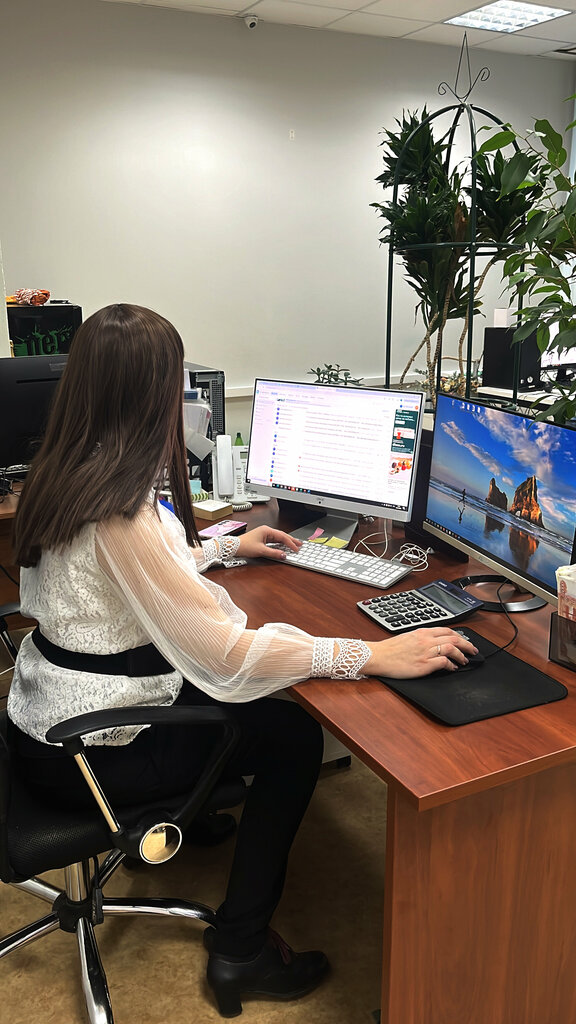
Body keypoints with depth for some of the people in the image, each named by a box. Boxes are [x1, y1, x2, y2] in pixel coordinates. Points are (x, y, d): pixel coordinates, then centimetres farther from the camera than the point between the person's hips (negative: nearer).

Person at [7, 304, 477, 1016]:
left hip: (46, 710, 9)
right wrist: (372, 655, -28)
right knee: (296, 737, 2)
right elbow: (222, 650, -31)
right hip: (84, 751, -9)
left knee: (257, 707, 20)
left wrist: (226, 547, 23)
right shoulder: (119, 510, -31)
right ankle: (240, 952, 14)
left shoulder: (65, 474, 0)